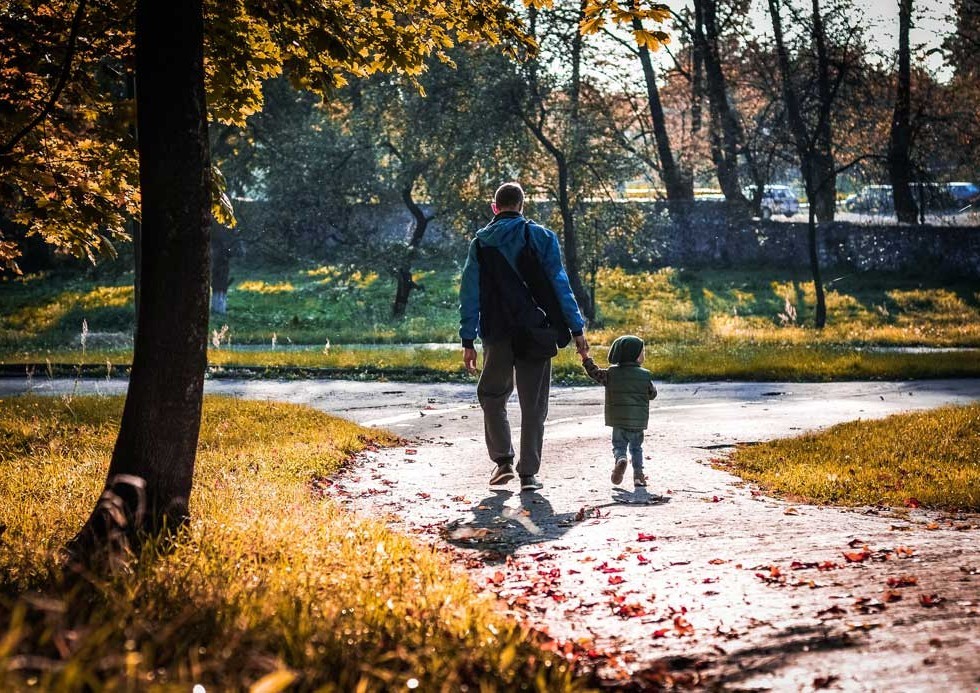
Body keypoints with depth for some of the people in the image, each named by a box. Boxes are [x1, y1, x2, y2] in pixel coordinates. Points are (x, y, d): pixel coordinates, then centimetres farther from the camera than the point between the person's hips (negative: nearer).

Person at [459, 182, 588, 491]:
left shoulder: (480, 242, 4)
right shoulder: (541, 237, 0)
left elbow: (470, 293, 2)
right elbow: (559, 284, -4)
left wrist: (468, 340, 4)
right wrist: (576, 328, -2)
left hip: (496, 334, 1)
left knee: (492, 396, 19)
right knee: (533, 405, 5)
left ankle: (503, 460, 10)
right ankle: (528, 473, 3)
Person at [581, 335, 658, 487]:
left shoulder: (611, 373, -2)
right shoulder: (645, 375, -4)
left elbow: (595, 373, 7)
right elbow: (652, 393, 6)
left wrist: (585, 358, 19)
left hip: (618, 420, 0)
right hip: (639, 422, 0)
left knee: (619, 445, 8)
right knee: (636, 448, 16)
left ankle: (620, 459, -23)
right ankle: (638, 474, 7)